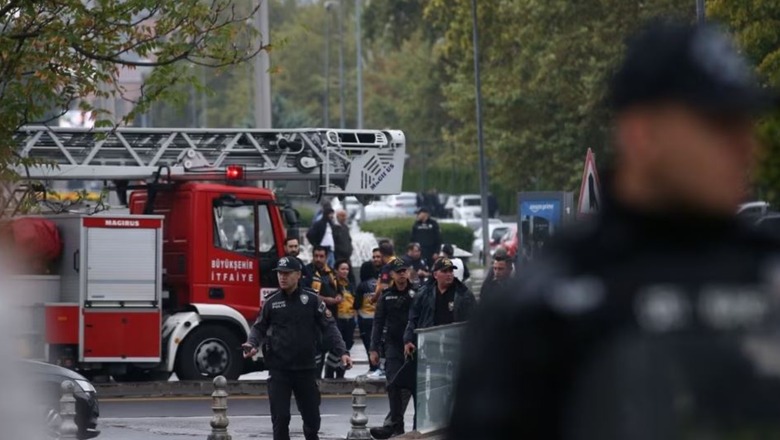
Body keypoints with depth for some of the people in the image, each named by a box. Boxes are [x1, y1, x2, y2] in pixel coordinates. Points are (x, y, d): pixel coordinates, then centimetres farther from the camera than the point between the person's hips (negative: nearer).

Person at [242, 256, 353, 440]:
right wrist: (252, 344, -8)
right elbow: (259, 328, 12)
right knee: (280, 417, -4)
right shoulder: (271, 302, 3)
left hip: (305, 369, 0)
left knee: (311, 415, 9)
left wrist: (342, 352, -12)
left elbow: (329, 327, -1)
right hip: (279, 370, 0)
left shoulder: (311, 300, 0)